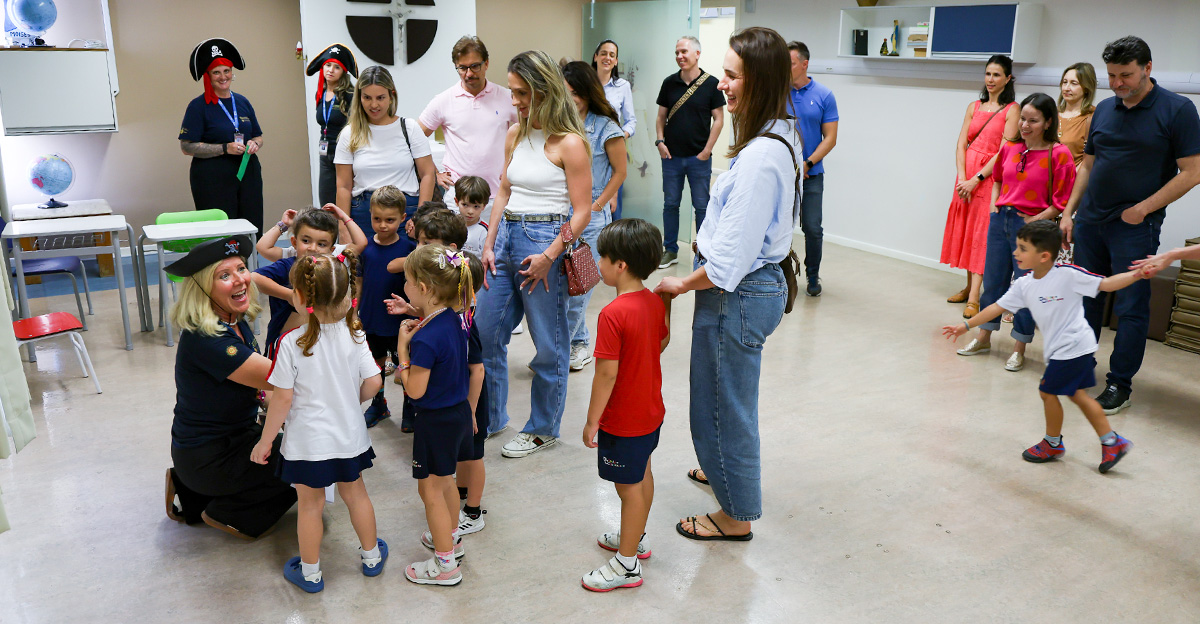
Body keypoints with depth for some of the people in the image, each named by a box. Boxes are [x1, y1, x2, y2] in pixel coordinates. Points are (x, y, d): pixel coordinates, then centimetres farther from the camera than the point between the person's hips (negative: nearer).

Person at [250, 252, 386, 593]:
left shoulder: (292, 343, -21)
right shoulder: (353, 335, -10)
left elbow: (282, 399, -17)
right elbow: (373, 382, -6)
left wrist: (265, 440, -4)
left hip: (308, 440, -3)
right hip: (349, 434, 4)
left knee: (310, 504, 13)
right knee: (355, 493, 22)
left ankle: (310, 572, 29)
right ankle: (371, 556, 38)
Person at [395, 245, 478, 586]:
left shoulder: (425, 340, -29)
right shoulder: (452, 318, -3)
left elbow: (415, 390, -21)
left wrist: (402, 347, -15)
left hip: (437, 420, -9)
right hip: (459, 411, 9)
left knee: (431, 490, 8)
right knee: (445, 481, 26)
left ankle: (445, 564, 20)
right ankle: (451, 538, 45)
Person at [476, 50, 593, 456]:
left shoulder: (569, 143, -9)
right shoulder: (515, 136, 12)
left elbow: (581, 212, -10)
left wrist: (549, 255, -19)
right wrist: (488, 246, 8)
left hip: (545, 240, -7)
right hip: (507, 236, 7)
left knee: (548, 342, 5)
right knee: (486, 333, 11)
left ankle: (543, 429, 23)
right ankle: (490, 418, 30)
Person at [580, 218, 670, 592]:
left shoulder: (613, 315, -28)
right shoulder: (656, 301, -2)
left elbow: (607, 373, -25)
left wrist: (592, 421, -16)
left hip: (623, 420, -9)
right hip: (651, 410, 9)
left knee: (629, 486, 4)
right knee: (642, 475, 24)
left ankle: (627, 564, 19)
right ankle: (636, 538, 43)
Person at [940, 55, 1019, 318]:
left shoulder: (1011, 110, -4)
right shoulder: (974, 107, 12)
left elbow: (1004, 151, -11)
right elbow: (961, 144, 5)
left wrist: (976, 179, -17)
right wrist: (962, 177, -9)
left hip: (990, 177, -5)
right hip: (966, 177, 6)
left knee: (981, 234, -9)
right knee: (965, 231, 9)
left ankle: (974, 299, -12)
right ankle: (969, 287, 20)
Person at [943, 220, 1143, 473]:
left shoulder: (1068, 274, -19)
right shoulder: (1024, 284, 1)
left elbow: (1105, 284, -14)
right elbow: (998, 307, 7)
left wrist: (1135, 275, -28)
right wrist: (966, 325, 9)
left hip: (1073, 346, -8)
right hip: (1059, 348, 8)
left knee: (1048, 391, 2)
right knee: (1077, 394, 16)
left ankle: (1053, 443, 23)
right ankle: (1111, 442, 27)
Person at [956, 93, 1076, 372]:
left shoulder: (1059, 155, -10)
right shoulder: (1010, 148, 5)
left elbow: (1062, 202, -10)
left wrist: (1035, 220, -14)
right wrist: (994, 206, 10)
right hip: (1000, 220, 5)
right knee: (992, 281, 14)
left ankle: (1019, 350, 16)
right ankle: (984, 339, 29)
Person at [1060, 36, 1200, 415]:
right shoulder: (1104, 110, 10)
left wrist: (1142, 209, -13)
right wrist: (1068, 212, 10)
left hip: (1135, 227, -5)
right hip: (1089, 221, 5)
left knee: (1131, 308, 1)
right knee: (1085, 299, 11)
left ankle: (1120, 385, 10)